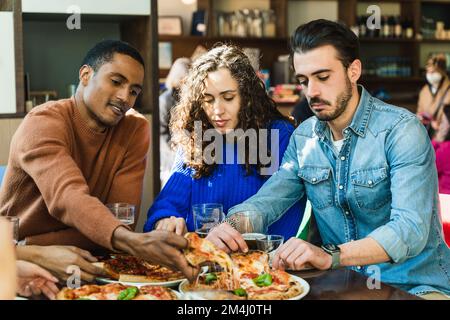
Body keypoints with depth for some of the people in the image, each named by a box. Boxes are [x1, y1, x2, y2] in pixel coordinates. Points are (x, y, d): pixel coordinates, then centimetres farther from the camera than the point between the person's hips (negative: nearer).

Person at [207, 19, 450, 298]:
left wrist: (330, 256, -39)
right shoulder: (304, 137, 7)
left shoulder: (400, 129, -13)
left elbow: (410, 229, -24)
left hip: (413, 285, -5)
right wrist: (230, 226, -17)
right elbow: (267, 200, 7)